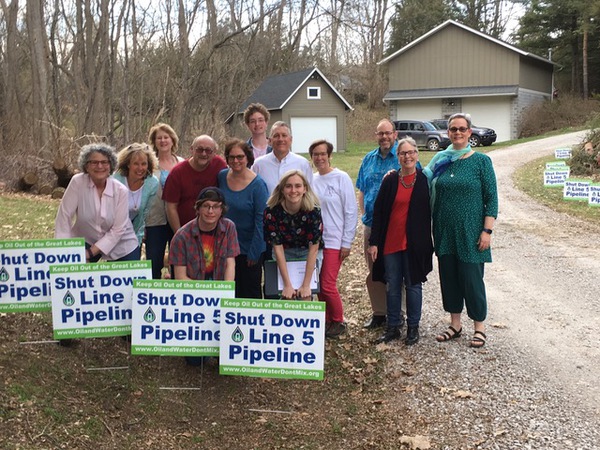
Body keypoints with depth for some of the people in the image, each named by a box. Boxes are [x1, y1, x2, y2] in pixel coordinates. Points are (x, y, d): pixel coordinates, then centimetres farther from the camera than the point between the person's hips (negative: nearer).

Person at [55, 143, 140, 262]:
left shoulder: (121, 191, -17)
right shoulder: (78, 182, -17)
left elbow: (118, 230, -17)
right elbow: (64, 216, -16)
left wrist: (90, 253, -21)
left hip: (121, 246, 0)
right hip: (86, 242, 0)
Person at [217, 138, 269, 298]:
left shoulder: (257, 184, -15)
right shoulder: (222, 177, 0)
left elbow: (260, 221, -14)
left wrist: (254, 253, -15)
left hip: (249, 249, -5)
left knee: (250, 292, 8)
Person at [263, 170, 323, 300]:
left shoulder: (313, 210, -26)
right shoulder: (272, 211, -23)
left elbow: (313, 249, -23)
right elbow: (277, 247, -20)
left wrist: (306, 285, -24)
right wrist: (287, 285, -22)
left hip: (308, 254, -1)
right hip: (284, 253, 1)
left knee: (305, 297, -9)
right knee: (287, 297, -6)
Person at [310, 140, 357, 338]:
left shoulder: (341, 178, -7)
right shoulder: (311, 180, 6)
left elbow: (351, 212, -7)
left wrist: (347, 243, -9)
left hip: (334, 241, -5)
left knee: (328, 285, -6)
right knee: (319, 285, 9)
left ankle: (338, 321, 15)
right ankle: (327, 320, 24)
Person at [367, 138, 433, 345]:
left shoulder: (424, 181, -2)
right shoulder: (390, 181, 2)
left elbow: (429, 213, 1)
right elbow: (378, 212, 3)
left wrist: (426, 245, -3)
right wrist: (373, 242, -1)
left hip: (414, 243, -2)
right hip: (390, 242, 2)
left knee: (413, 285, 7)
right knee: (392, 286, 9)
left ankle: (413, 327, 20)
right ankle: (393, 327, 21)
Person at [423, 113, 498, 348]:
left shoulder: (481, 161, -5)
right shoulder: (440, 160, 6)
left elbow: (491, 198, -6)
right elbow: (431, 194, 11)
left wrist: (487, 231, -11)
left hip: (470, 232, -4)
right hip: (445, 232, 4)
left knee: (472, 278, 1)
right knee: (448, 276, 10)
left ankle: (479, 327, 17)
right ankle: (455, 324, 25)